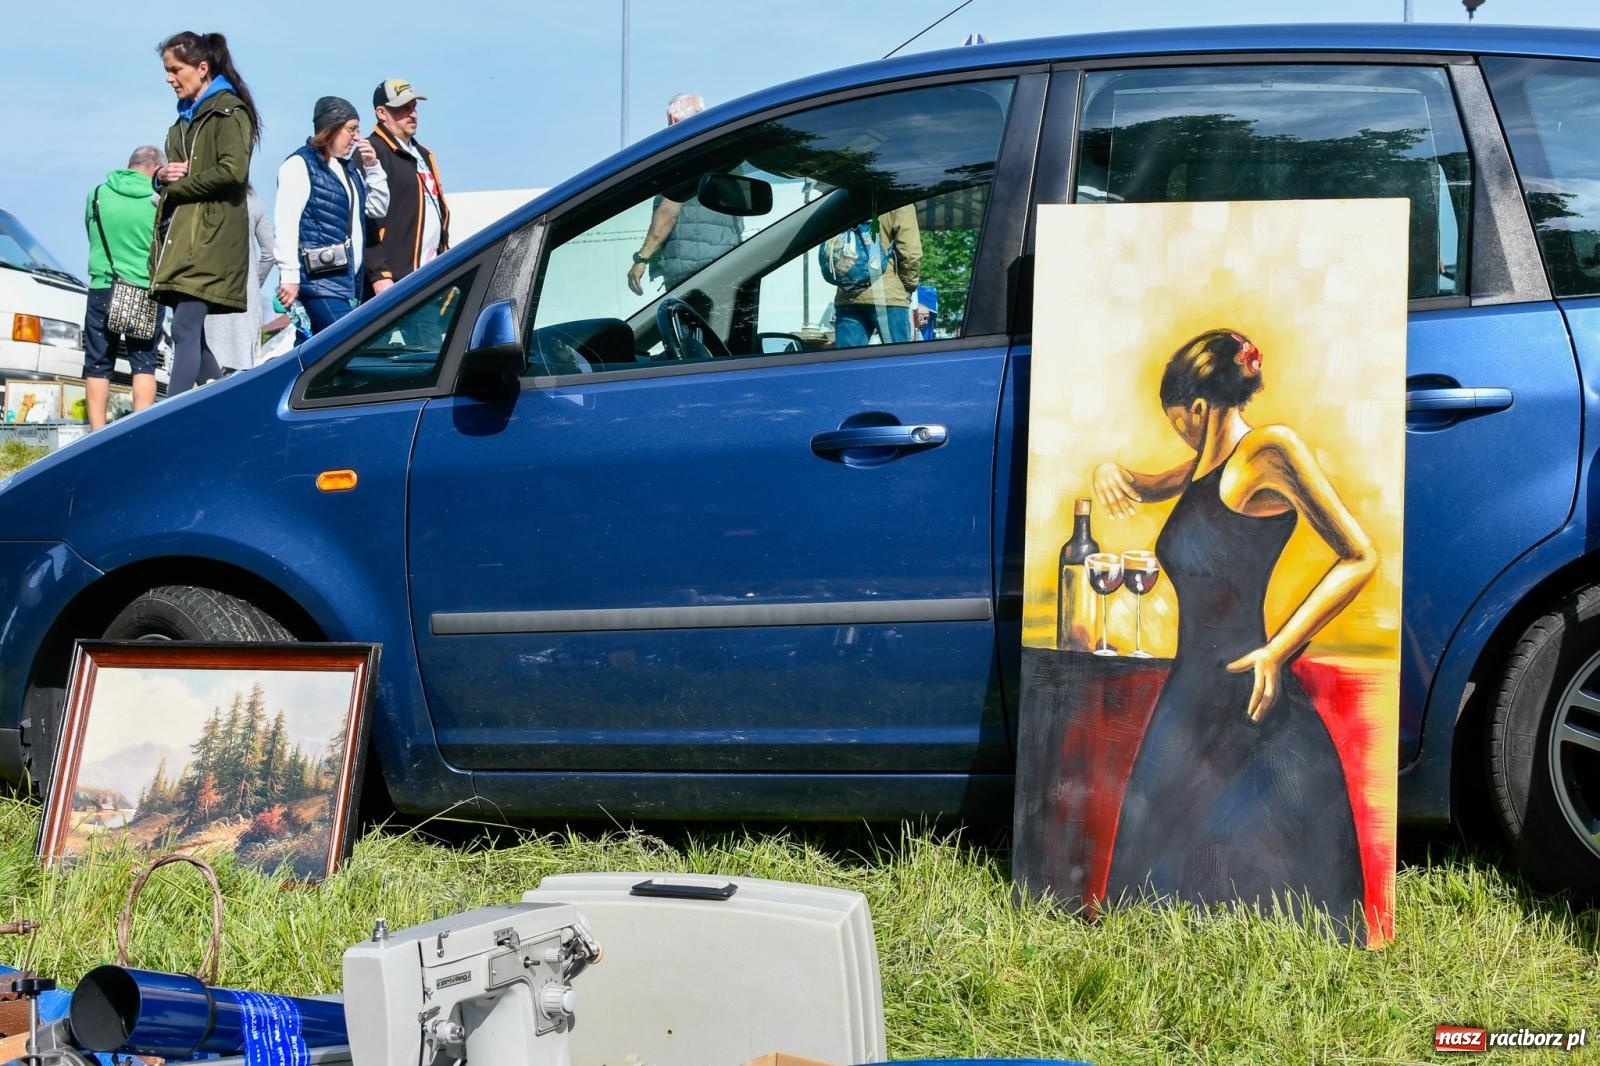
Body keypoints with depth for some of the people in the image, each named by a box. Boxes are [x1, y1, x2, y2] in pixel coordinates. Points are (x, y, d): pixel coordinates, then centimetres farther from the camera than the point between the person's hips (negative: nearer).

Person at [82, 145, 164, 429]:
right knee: (143, 363, 5)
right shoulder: (158, 200, -7)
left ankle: (97, 433, -1)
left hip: (102, 290, 1)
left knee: (98, 364, 5)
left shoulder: (97, 194, 3)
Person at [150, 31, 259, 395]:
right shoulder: (186, 116, 24)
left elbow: (232, 172, -17)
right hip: (180, 239, 9)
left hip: (209, 239, -9)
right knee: (191, 334, 8)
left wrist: (178, 186, -8)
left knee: (185, 332, -15)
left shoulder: (228, 110, -4)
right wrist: (162, 176, 5)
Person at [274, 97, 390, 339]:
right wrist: (289, 275, -20)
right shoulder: (301, 164, -5)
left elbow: (378, 208, 24)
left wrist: (372, 167, 11)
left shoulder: (348, 168, 21)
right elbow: (285, 223, -13)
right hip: (319, 280, -8)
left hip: (348, 278, 8)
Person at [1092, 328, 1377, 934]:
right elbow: (1148, 488, 38)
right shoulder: (1207, 466, 17)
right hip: (1190, 697, 9)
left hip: (1244, 707, -9)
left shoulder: (1270, 451, -9)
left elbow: (1359, 559, -14)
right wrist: (1112, 470, 13)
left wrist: (1276, 652, -19)